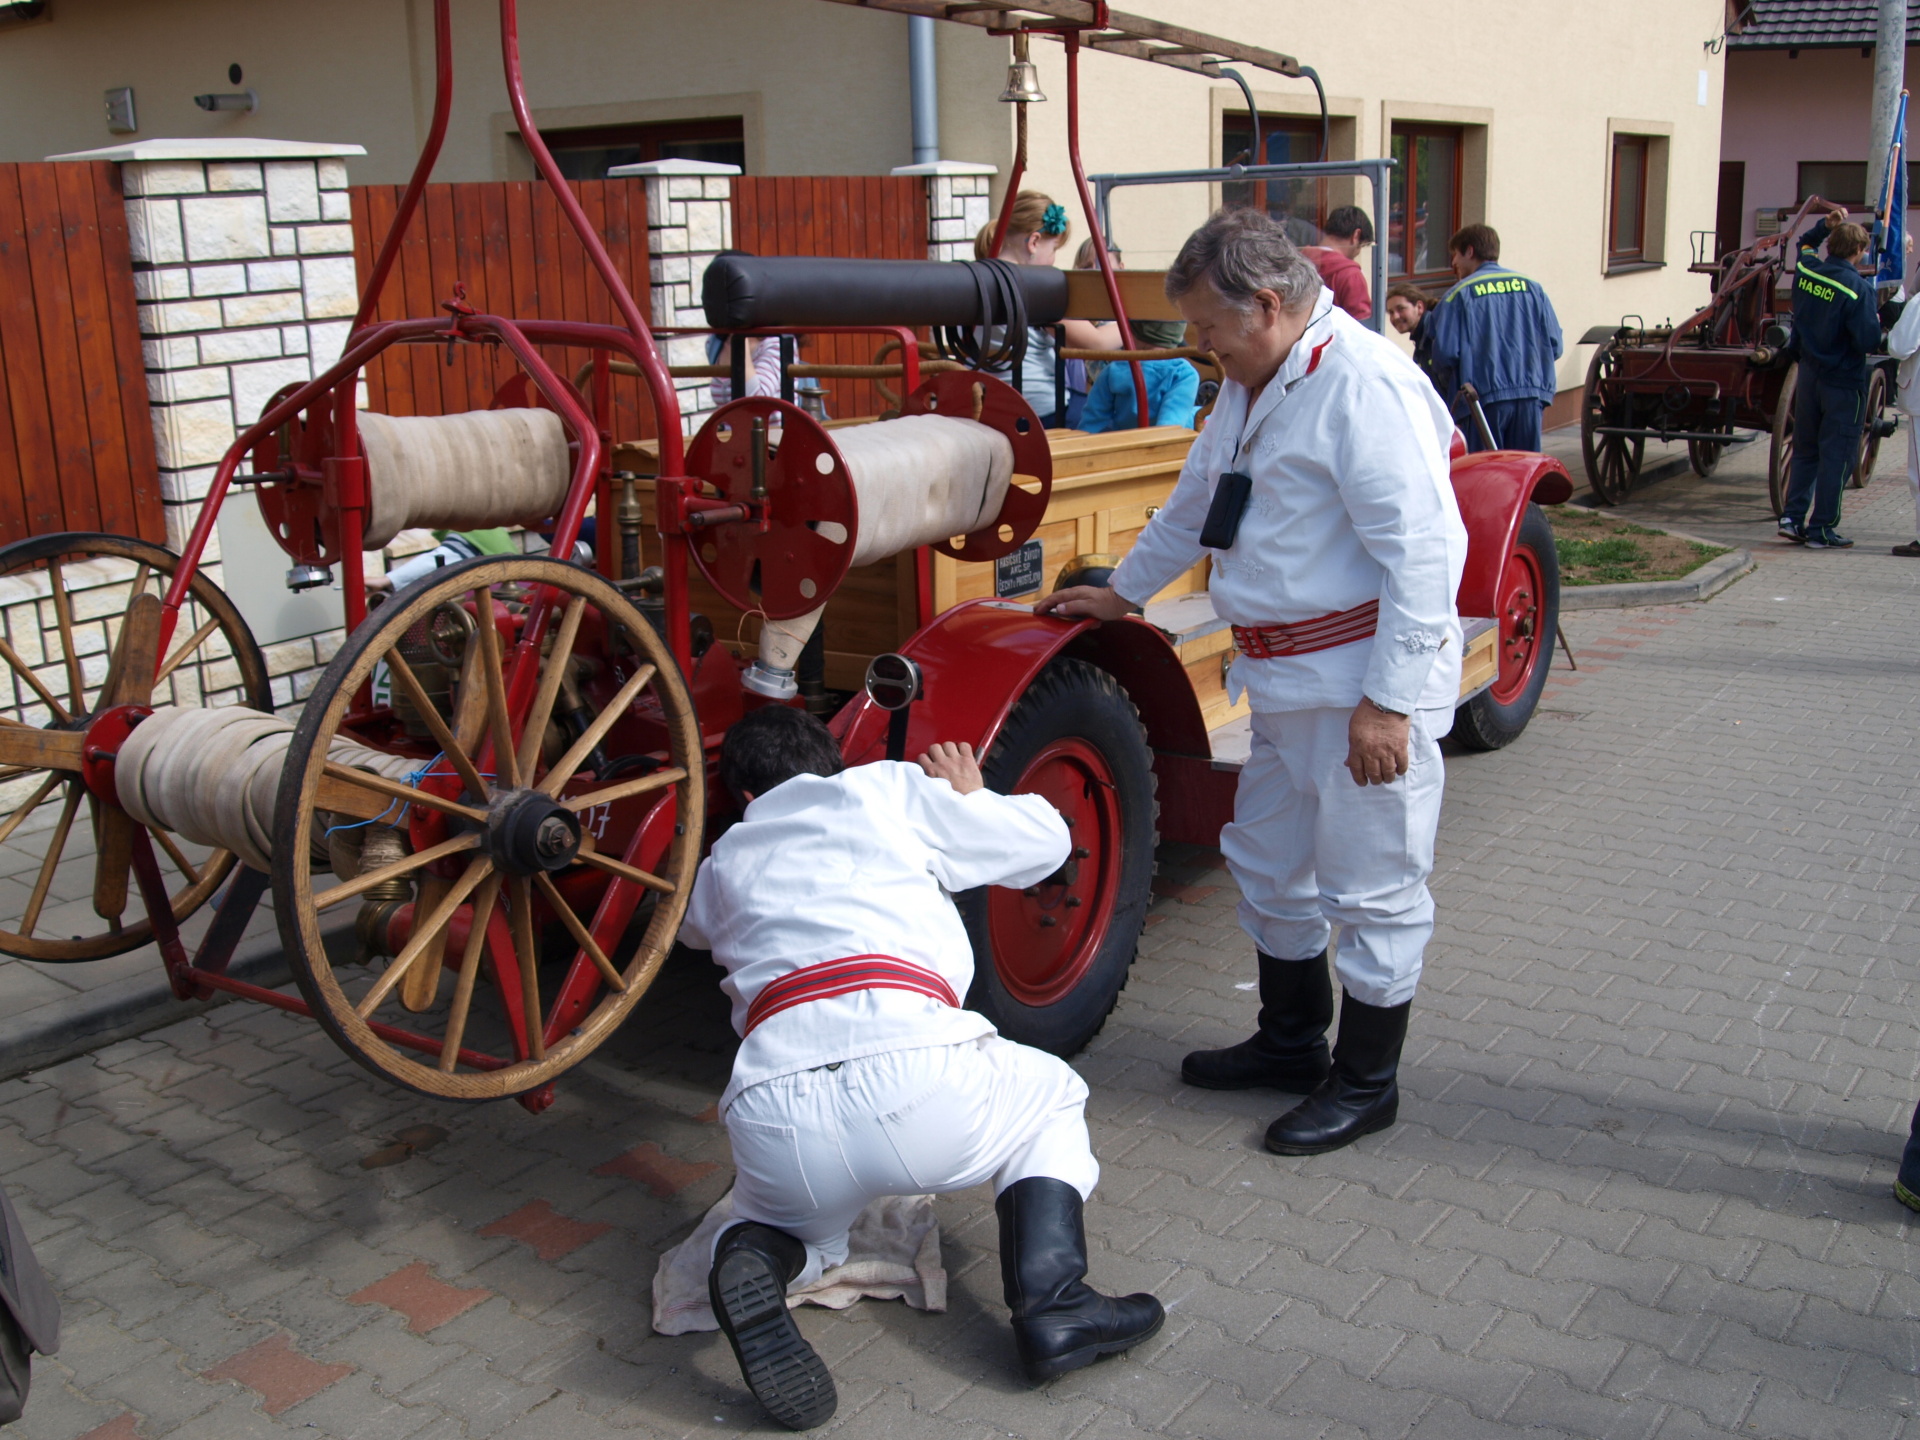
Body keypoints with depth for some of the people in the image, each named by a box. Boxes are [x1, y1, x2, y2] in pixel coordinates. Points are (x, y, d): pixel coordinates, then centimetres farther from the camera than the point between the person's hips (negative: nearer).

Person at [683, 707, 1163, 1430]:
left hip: (772, 1121, 3)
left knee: (800, 1223, 36)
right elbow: (1043, 841, 25)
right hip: (914, 1073, -2)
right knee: (1050, 1097, 30)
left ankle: (757, 1260, 0)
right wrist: (967, 795, 46)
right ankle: (1050, 1301, 9)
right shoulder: (887, 788, 20)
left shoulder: (724, 861, 29)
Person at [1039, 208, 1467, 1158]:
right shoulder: (1252, 383, 13)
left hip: (1365, 683, -10)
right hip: (1285, 682, 10)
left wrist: (1390, 699, -24)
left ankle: (1366, 1083, 20)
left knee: (1371, 888, 3)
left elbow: (1421, 552, -24)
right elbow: (1196, 503, 28)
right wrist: (1123, 593, 35)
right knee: (1266, 864, 20)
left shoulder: (1364, 385, -19)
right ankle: (1291, 1043, 38)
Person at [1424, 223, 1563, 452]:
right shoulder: (1532, 288, 7)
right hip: (1530, 399, 4)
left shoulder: (1460, 294, -4)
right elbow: (1554, 346, 6)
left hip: (1484, 400, -4)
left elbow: (1445, 353, -10)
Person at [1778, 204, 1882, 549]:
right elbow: (1868, 342, -20)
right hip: (1843, 381, -6)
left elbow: (1804, 245, 25)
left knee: (1805, 450, 16)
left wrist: (1824, 225, 14)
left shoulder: (1805, 270, -1)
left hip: (1809, 374, 6)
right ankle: (1822, 530, 4)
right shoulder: (1857, 288, -19)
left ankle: (1792, 517, 11)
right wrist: (1876, 323, -1)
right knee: (1836, 456, 2)